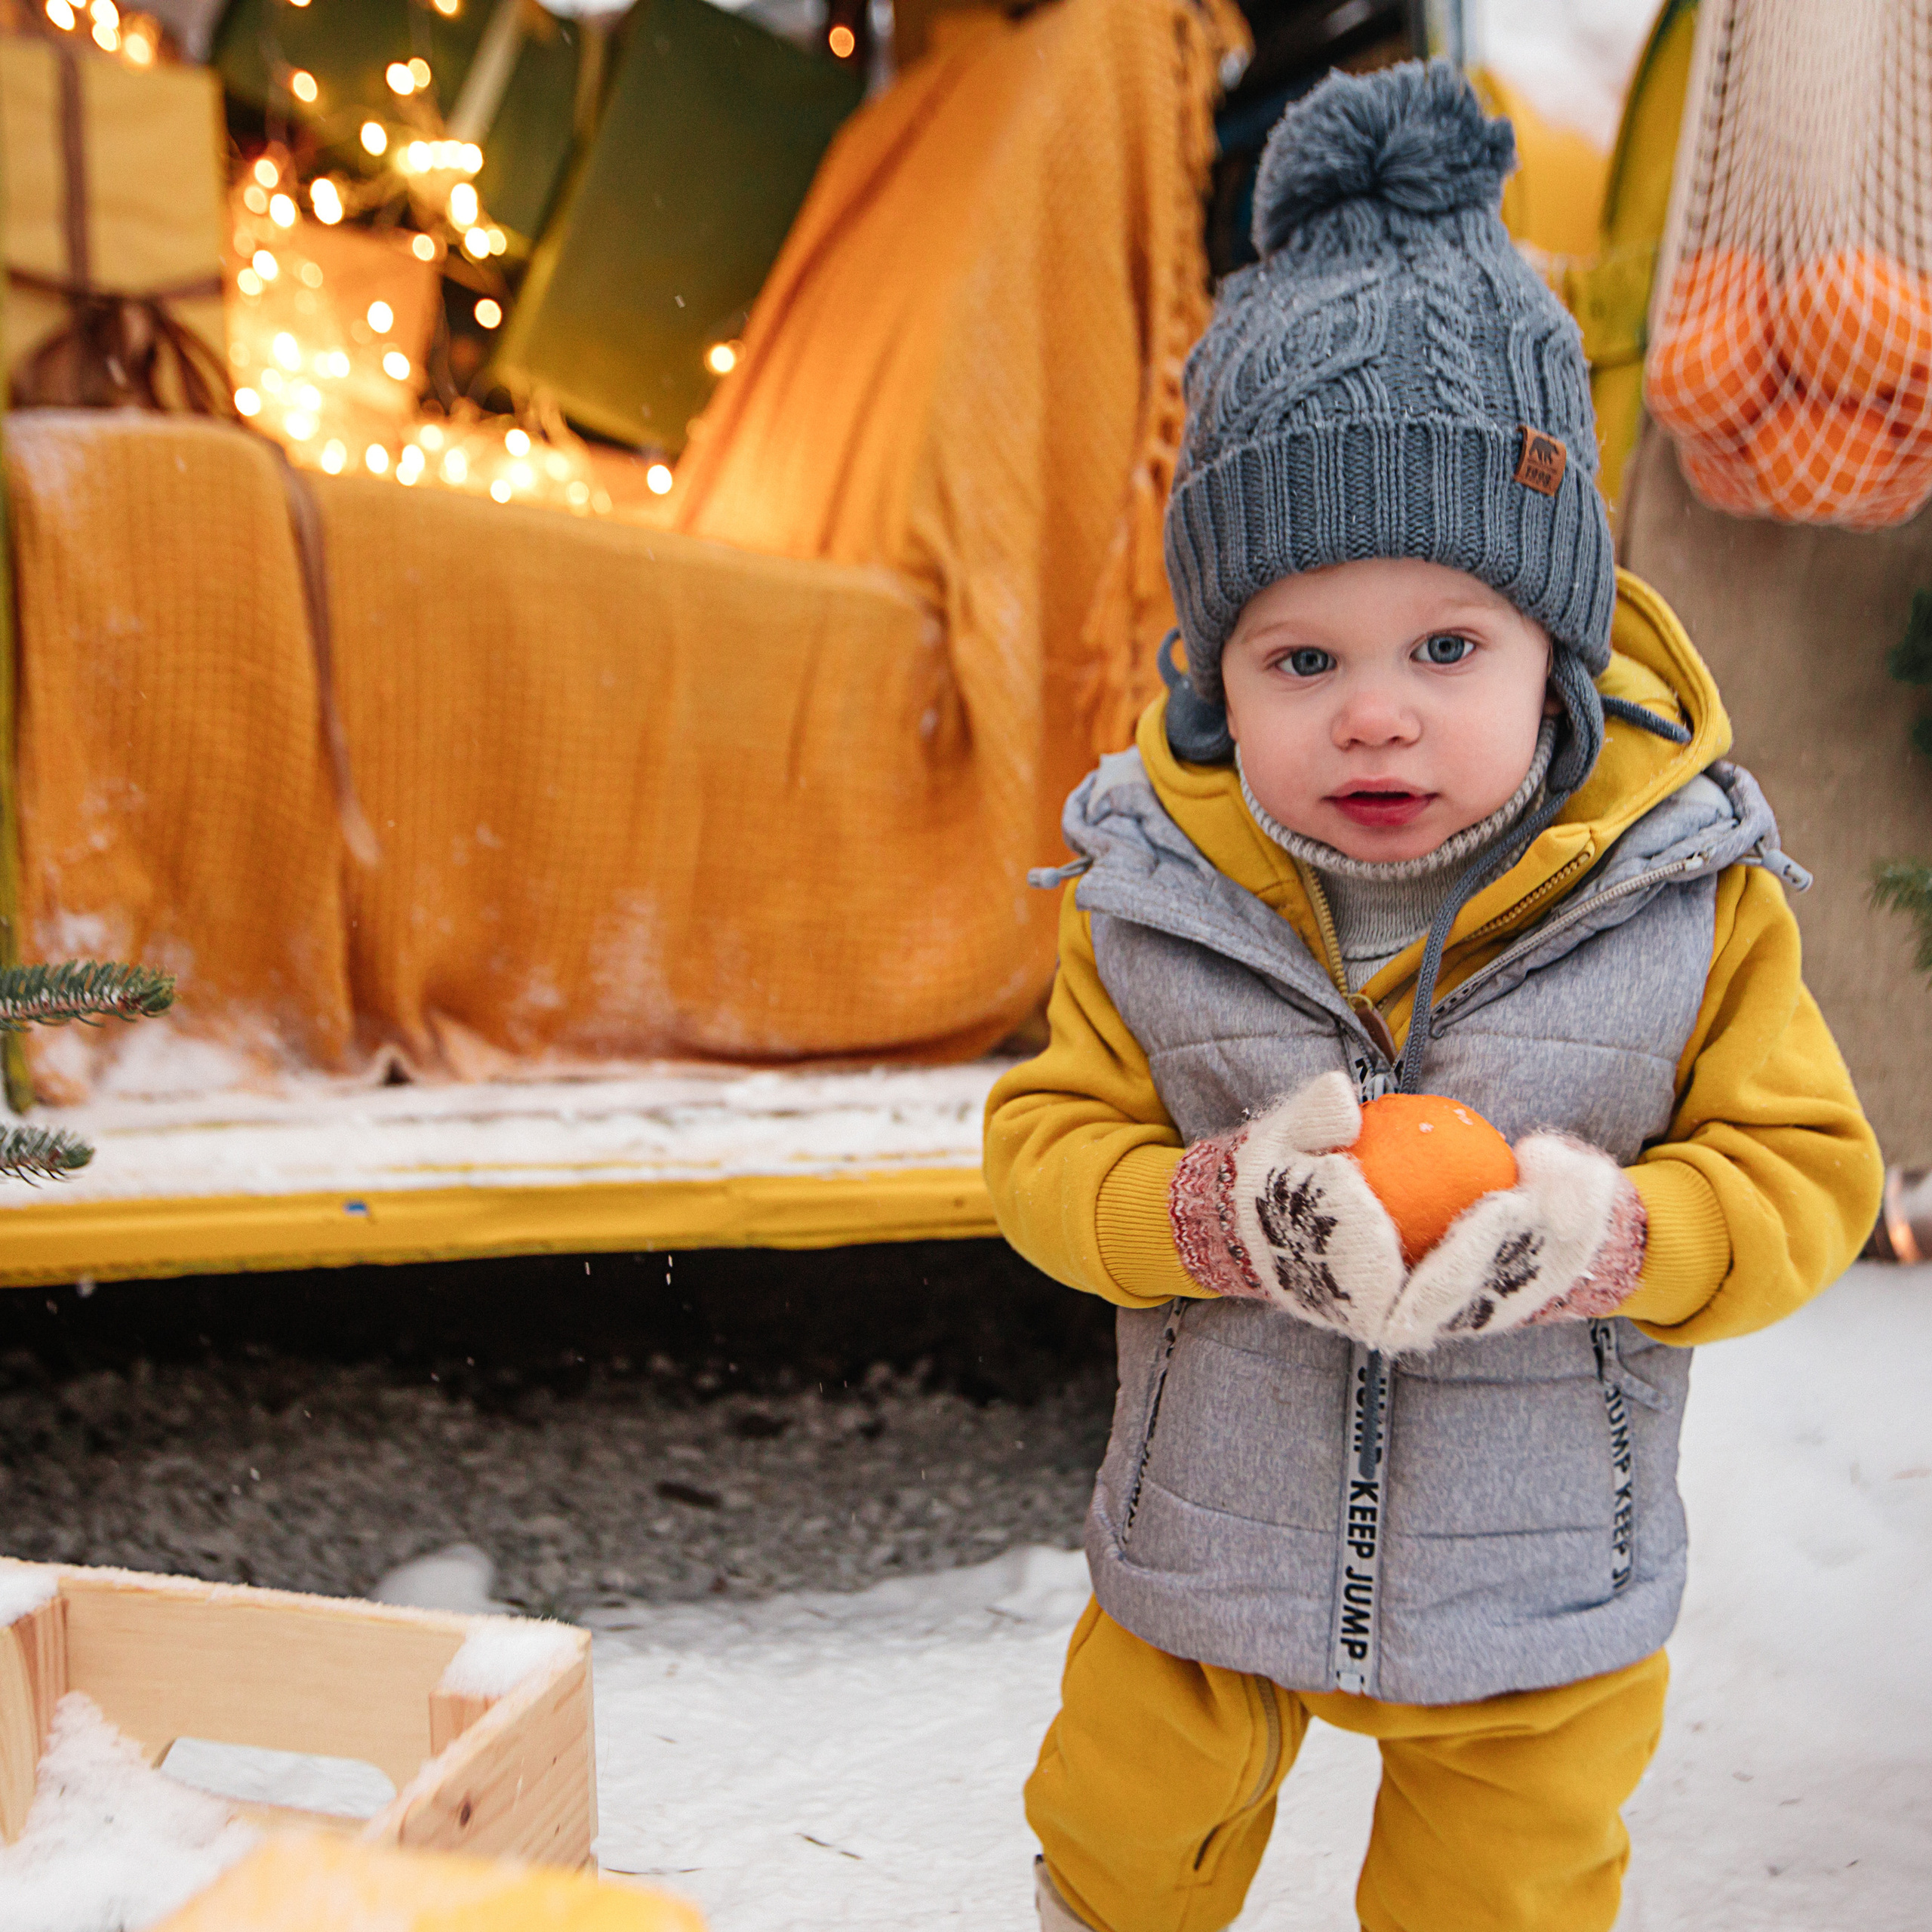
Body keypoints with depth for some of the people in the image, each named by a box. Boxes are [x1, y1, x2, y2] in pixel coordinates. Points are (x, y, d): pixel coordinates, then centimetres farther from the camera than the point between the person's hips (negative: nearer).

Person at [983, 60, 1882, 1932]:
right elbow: (1048, 1147, -11)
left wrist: (1607, 1233, -32)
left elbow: (1807, 1173, -12)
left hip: (1543, 1593, 0)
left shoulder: (1685, 898, -17)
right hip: (1205, 1555, 1)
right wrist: (1217, 1216, -32)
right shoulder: (1155, 892, -16)